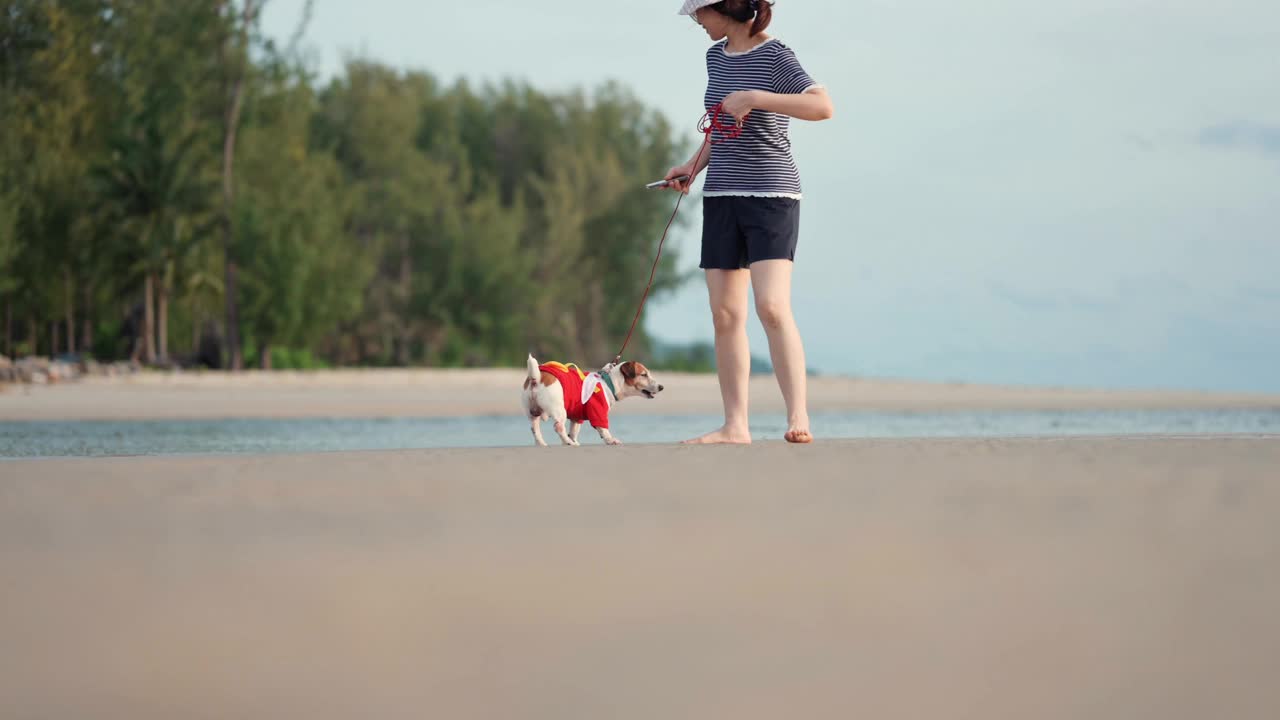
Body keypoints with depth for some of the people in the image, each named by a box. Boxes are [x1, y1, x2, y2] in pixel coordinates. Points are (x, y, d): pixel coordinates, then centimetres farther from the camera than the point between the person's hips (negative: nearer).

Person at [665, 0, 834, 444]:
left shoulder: (775, 56, -11)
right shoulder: (716, 56, 11)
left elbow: (823, 106, -25)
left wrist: (756, 98, -29)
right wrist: (695, 164, 11)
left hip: (771, 194, -7)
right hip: (722, 194, 7)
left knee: (772, 306, -20)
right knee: (725, 314, 4)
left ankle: (799, 418, -21)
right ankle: (735, 425, 8)